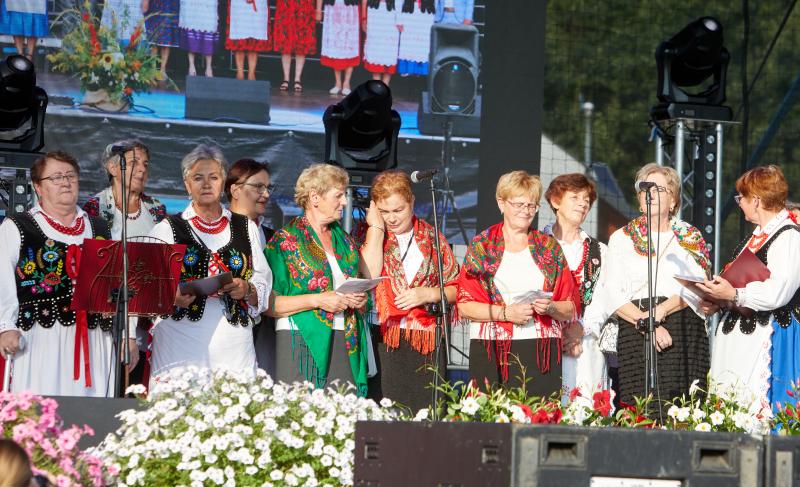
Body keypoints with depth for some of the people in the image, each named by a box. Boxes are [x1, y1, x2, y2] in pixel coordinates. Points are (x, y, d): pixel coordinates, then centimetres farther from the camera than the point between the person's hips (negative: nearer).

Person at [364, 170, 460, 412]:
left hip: (426, 346, 2)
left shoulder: (432, 238, 12)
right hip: (383, 342, -2)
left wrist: (427, 294, -6)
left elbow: (456, 289, 13)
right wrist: (377, 227, -6)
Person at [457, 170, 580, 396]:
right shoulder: (482, 245, 9)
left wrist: (551, 308, -7)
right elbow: (465, 305, 1)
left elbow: (572, 309, 14)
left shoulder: (549, 247, 15)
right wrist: (506, 313, -10)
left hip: (541, 350, 1)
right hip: (491, 352, -1)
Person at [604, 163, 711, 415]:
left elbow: (695, 291, 1)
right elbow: (614, 295, 4)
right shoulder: (621, 238, 15)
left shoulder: (691, 238, 14)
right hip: (635, 336, 0)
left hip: (684, 334, 0)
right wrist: (646, 324, -11)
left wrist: (661, 311, -15)